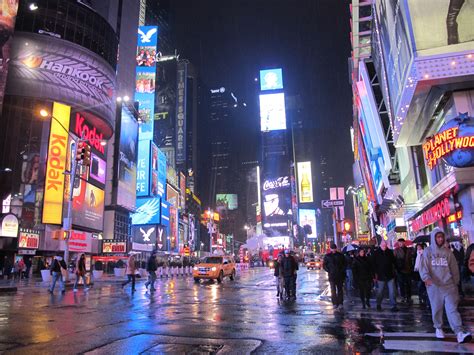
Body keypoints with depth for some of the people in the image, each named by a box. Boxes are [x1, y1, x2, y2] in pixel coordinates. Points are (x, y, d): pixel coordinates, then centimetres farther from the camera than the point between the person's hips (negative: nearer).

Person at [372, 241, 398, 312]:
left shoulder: (390, 252, 4)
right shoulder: (376, 253, -3)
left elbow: (393, 262, 13)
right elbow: (373, 264, 0)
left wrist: (393, 271, 8)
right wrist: (375, 273, -3)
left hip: (390, 275, 2)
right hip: (381, 276, -1)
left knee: (392, 291, 0)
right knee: (380, 292, 9)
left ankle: (394, 306, 7)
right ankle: (378, 305, 26)